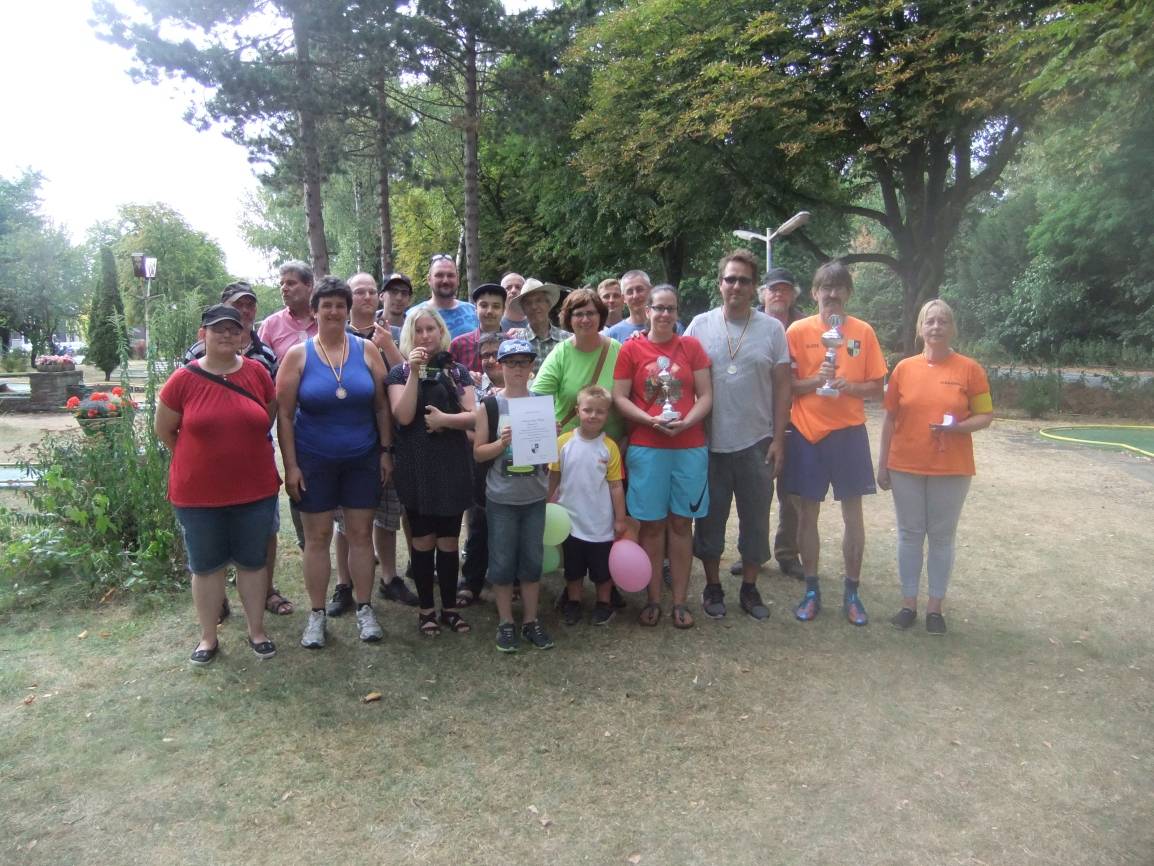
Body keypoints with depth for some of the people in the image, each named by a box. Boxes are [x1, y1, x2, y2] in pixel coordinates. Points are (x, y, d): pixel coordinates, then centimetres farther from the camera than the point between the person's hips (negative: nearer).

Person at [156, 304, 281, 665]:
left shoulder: (258, 373, -3)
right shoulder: (183, 379, -8)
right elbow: (163, 430, 4)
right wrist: (202, 459, 10)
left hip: (255, 489, 1)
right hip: (198, 493, -1)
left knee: (253, 561, 13)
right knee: (206, 566, 13)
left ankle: (257, 630, 29)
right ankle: (208, 637, 29)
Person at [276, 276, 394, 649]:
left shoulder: (367, 350, 0)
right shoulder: (298, 355, -3)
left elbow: (382, 406, 4)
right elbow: (284, 414, -4)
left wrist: (386, 450, 0)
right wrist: (290, 465, -8)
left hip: (362, 459, 1)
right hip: (313, 461, -1)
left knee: (361, 533, 8)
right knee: (317, 536, 7)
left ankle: (364, 609, 21)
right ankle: (316, 614, 20)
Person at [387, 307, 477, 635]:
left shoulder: (457, 371, 9)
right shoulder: (400, 371, 4)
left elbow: (473, 416, 1)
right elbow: (404, 416, -11)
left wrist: (445, 418, -16)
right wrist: (414, 373, -15)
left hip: (452, 463, 2)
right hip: (416, 465, -1)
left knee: (448, 539, 7)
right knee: (423, 539, 4)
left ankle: (450, 607, 19)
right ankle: (426, 608, 17)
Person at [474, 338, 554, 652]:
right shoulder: (489, 406, -3)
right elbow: (477, 453, -2)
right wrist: (502, 443, -18)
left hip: (535, 497, 2)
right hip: (501, 499, -2)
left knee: (532, 560, 10)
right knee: (502, 562, 6)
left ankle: (531, 620, 23)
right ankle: (505, 622, 20)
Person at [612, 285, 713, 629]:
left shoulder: (691, 346, 5)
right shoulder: (631, 349, 1)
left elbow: (706, 395, 3)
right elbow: (619, 397, -1)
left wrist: (686, 421, -14)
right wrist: (651, 420, -16)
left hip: (690, 447, 1)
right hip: (646, 448, -1)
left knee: (681, 523, 7)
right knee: (652, 524, 6)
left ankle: (680, 601, 17)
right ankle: (653, 599, 18)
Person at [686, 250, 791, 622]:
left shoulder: (772, 329, 1)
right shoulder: (700, 325, 1)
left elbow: (782, 388, 2)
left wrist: (778, 440, -2)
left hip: (756, 444, 0)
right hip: (710, 443, 0)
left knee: (756, 520, 10)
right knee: (710, 519, 10)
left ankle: (749, 587, 27)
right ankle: (713, 586, 26)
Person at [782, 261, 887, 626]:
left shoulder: (863, 332, 3)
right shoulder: (798, 331, -1)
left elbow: (877, 387, 5)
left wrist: (850, 386, -14)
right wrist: (816, 380, -18)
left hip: (848, 432, 1)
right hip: (807, 432, -1)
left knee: (852, 514, 6)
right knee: (807, 513, 6)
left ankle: (852, 592, 20)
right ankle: (812, 590, 19)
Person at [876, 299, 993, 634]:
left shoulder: (970, 369, -3)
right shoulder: (904, 368, 2)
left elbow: (985, 416, 1)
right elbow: (890, 419, 6)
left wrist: (958, 426, -19)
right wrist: (882, 464, 5)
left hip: (952, 469, -1)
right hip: (906, 467, 2)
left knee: (942, 537, 7)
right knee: (909, 534, 9)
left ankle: (935, 607, 19)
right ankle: (909, 603, 20)